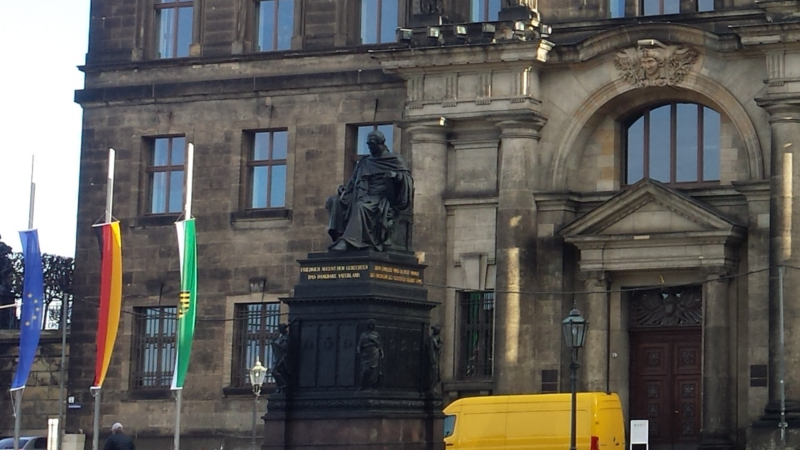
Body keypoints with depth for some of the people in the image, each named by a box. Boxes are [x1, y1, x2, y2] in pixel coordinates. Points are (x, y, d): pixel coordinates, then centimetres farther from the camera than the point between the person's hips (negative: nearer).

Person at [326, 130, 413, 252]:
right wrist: (344, 189, 4)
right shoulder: (364, 162, 23)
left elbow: (407, 176, 0)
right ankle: (339, 234, -27)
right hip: (364, 195, 7)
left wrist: (395, 176, -20)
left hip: (381, 197, -7)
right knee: (333, 201, -11)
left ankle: (347, 241, -50)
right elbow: (354, 181, 22)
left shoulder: (394, 159, 8)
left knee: (361, 206, -39)